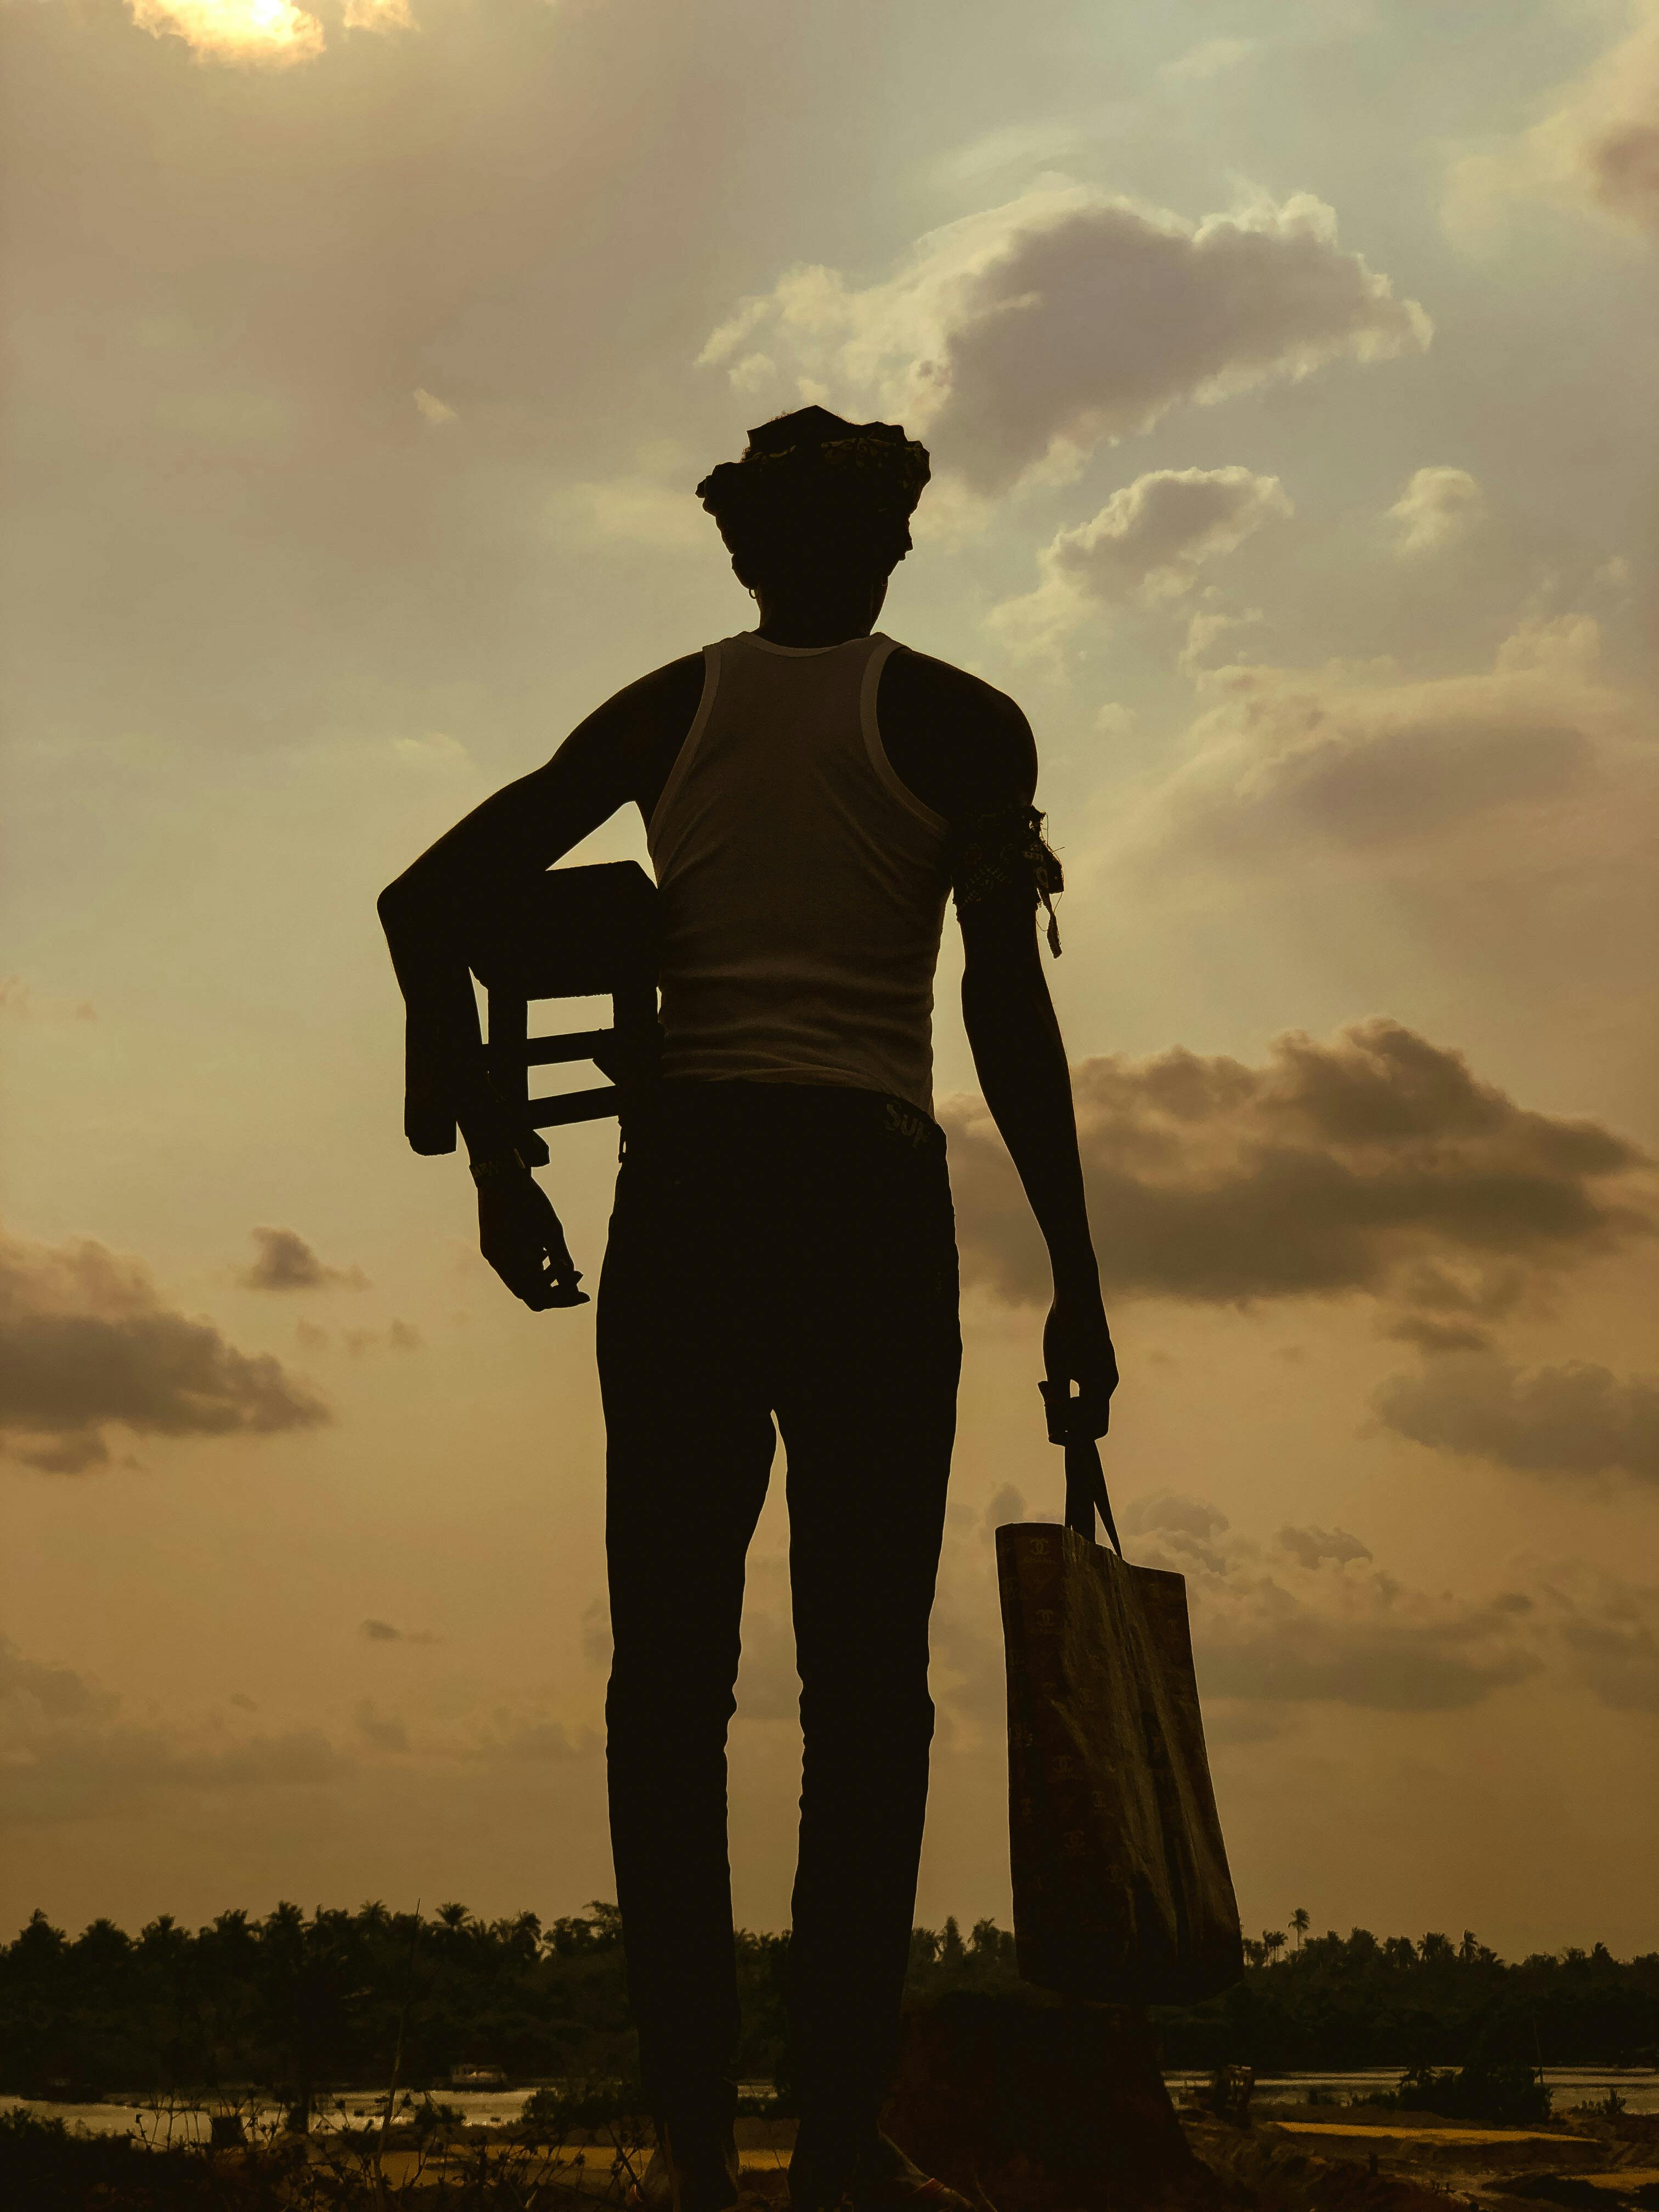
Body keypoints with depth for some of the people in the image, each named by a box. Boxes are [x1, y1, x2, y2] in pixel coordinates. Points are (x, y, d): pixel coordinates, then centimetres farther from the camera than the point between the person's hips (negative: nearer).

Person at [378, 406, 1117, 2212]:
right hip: (869, 1191, -2)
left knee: (671, 1662, 3)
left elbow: (426, 900, 5)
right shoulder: (958, 723, 5)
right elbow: (1010, 1019, -3)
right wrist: (1075, 1276, 2)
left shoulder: (664, 712, 13)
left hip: (680, 1188, 3)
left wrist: (493, 1154, 10)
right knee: (864, 1671, -1)